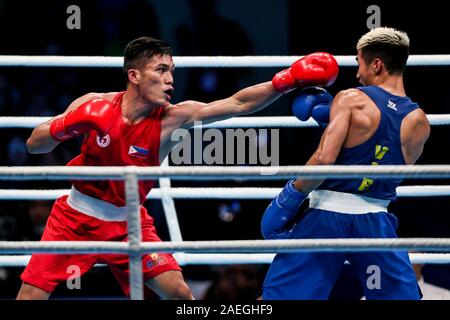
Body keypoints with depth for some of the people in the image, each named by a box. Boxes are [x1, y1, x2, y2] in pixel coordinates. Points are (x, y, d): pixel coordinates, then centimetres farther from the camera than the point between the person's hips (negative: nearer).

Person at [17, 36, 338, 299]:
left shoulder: (173, 118, -16)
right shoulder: (95, 106, -16)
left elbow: (238, 103, -24)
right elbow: (34, 144, -9)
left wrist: (287, 81, -35)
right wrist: (66, 126, -29)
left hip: (128, 223, 1)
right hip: (76, 218, -1)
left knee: (179, 293, -9)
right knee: (31, 293, -7)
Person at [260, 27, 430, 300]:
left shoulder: (351, 100, -8)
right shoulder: (420, 123, 4)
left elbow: (325, 158, -18)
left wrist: (290, 197, -8)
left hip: (328, 215, -3)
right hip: (375, 221, 3)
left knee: (278, 292, 6)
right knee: (403, 295, 11)